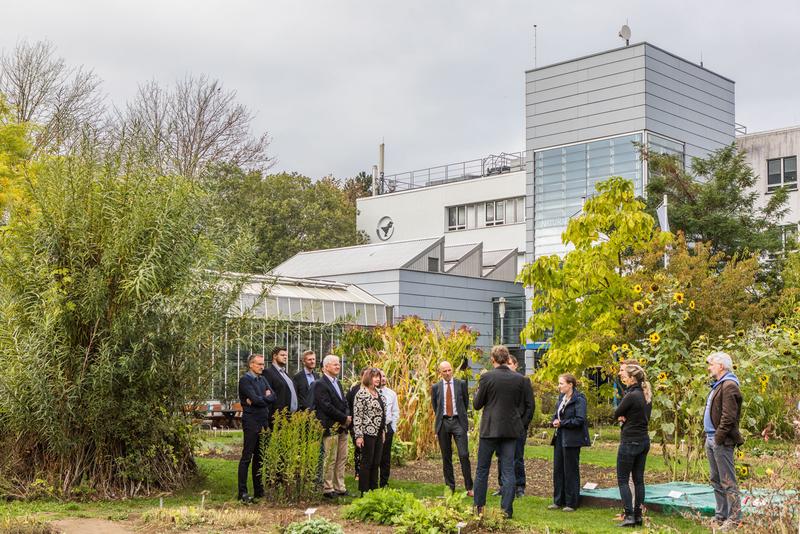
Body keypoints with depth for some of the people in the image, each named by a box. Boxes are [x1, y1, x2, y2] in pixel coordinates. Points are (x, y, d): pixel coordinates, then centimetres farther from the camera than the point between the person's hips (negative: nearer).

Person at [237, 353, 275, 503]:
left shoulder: (262, 379, 16)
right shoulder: (245, 380, -7)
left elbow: (273, 397, 4)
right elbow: (256, 399, -18)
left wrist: (258, 399, -10)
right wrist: (265, 397, 0)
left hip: (263, 422, 8)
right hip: (251, 422, -8)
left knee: (259, 457, 11)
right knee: (247, 457, -6)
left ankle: (259, 490, 17)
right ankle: (242, 492, -5)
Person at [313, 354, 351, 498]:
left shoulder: (337, 383, 18)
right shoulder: (320, 385, -11)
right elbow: (327, 407, -18)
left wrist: (348, 416, -2)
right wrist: (344, 418, -13)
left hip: (342, 427, 9)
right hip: (330, 428, -9)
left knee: (342, 459, 10)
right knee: (330, 460, -4)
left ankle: (340, 488, 16)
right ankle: (328, 489, 3)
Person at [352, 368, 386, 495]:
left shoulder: (378, 393, 13)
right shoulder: (361, 394, -11)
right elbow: (357, 416, -14)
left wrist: (383, 431, 17)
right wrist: (358, 435, -18)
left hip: (378, 433, 8)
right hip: (368, 433, -8)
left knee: (376, 463, 11)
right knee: (367, 462, -1)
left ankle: (374, 490, 19)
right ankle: (364, 492, 6)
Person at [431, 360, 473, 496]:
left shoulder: (461, 384, 3)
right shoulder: (436, 387, 6)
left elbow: (466, 402, 13)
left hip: (458, 422, -2)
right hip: (443, 423, 2)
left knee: (464, 455, -10)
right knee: (446, 457, 6)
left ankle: (469, 488, -4)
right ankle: (450, 487, 15)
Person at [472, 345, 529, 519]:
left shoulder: (487, 377, -11)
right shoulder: (520, 379, -1)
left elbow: (477, 404, -3)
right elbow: (522, 407, 5)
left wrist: (478, 392, 15)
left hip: (490, 429, -2)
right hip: (511, 429, 3)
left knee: (482, 469, 9)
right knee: (508, 470, 6)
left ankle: (479, 507, 13)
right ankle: (507, 509, 5)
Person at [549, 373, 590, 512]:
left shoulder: (579, 400, -13)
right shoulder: (562, 398, 12)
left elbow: (580, 420, -20)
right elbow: (556, 414, 21)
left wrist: (562, 423, -16)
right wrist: (555, 420, -2)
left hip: (572, 440, -8)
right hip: (560, 438, 8)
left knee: (571, 471, 0)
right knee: (558, 469, 10)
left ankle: (571, 503, 9)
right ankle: (558, 501, 19)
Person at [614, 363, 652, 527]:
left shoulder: (631, 395, -19)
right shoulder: (646, 395, 8)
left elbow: (616, 414, -9)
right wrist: (626, 417, -3)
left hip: (630, 441, -8)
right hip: (644, 440, 8)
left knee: (622, 479, 0)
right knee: (639, 479, 11)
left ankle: (629, 515, -6)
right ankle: (638, 516, 13)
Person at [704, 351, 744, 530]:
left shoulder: (729, 386, -13)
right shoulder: (718, 385, 18)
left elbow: (728, 416, -20)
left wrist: (718, 438, -20)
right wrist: (709, 437, 14)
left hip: (722, 441, -10)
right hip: (711, 439, 10)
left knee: (727, 481, -6)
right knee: (716, 480, 15)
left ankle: (735, 518, -2)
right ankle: (721, 516, 22)